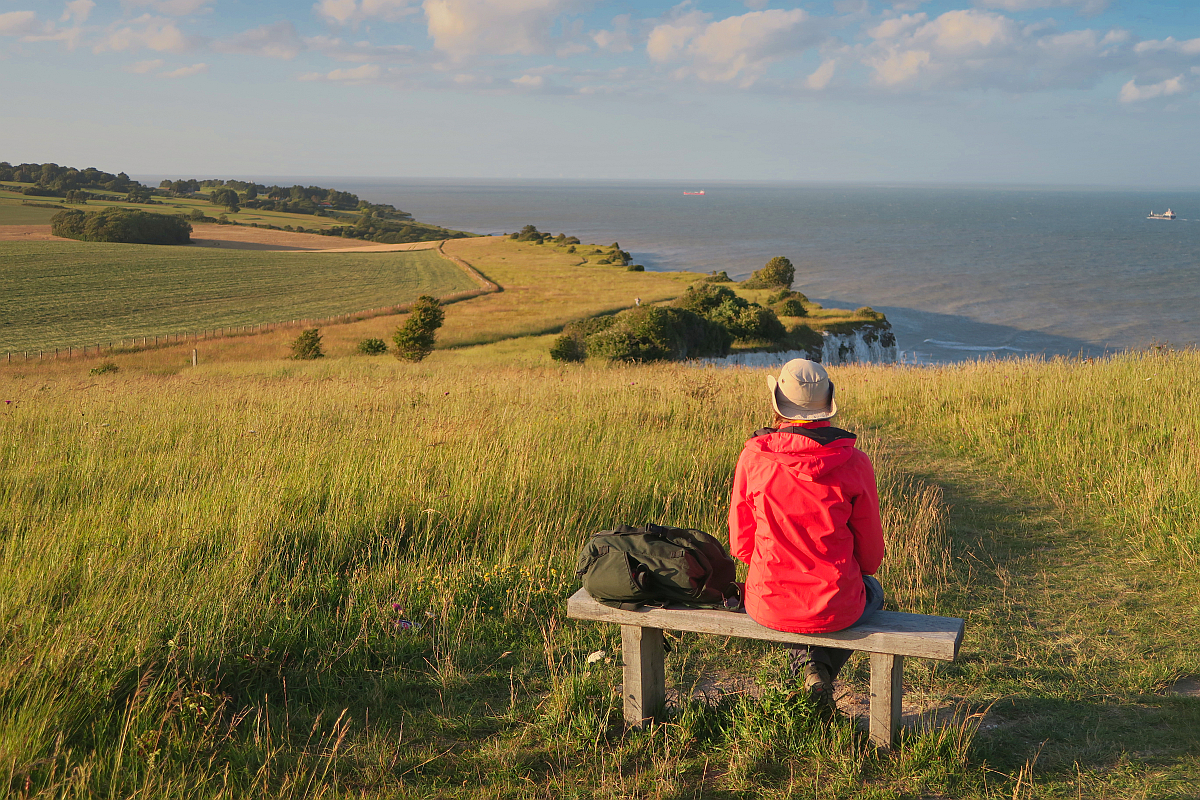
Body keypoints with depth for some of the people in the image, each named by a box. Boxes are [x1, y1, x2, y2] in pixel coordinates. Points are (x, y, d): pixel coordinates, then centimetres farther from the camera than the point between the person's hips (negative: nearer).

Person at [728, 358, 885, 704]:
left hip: (767, 607, 2)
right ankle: (823, 670, 16)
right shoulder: (854, 463, -13)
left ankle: (804, 666, 22)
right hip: (835, 608, -2)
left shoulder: (753, 456, -11)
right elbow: (871, 555, -2)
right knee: (872, 591, 36)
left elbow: (741, 544, -1)